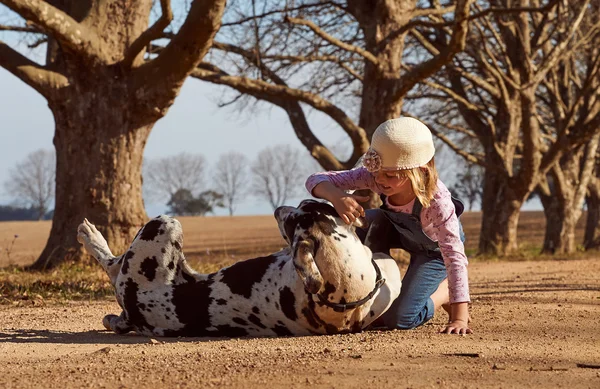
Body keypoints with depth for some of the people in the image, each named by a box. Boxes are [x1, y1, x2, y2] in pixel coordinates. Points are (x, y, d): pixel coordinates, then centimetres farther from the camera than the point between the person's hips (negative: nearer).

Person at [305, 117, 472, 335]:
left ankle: (444, 291, 14)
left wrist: (460, 318, -47)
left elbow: (455, 257, -42)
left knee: (398, 320, -15)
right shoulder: (375, 177, -32)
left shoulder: (436, 200, -42)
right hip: (400, 230, 5)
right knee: (375, 222, -29)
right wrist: (337, 197, -57)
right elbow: (316, 180, -32)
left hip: (434, 247, -5)